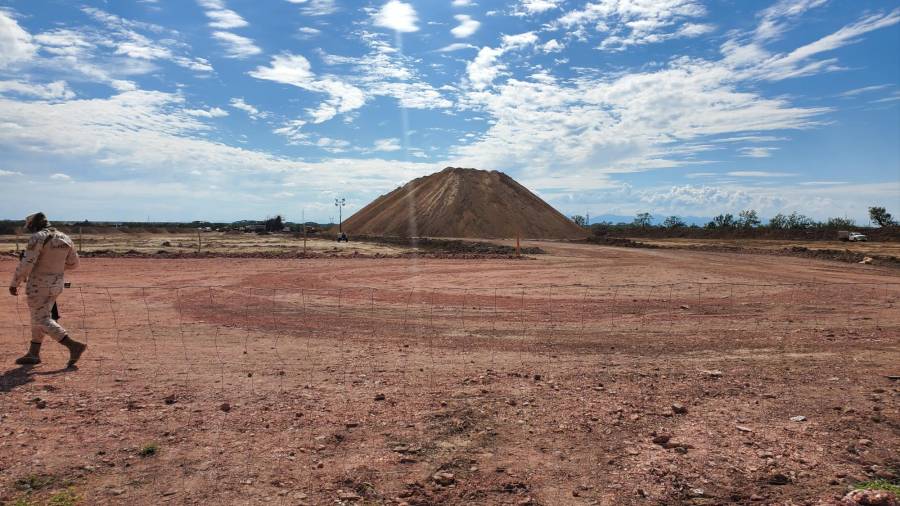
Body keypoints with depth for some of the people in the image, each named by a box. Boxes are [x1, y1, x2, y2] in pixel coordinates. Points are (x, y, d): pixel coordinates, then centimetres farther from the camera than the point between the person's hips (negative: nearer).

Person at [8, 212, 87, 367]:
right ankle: (33, 354, 24)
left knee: (43, 321, -3)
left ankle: (74, 346, -12)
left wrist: (14, 284, -10)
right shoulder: (65, 239, 5)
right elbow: (73, 263, 13)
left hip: (39, 285, -8)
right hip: (56, 284, 8)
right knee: (39, 317, 18)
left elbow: (26, 264, -20)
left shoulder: (38, 238, -16)